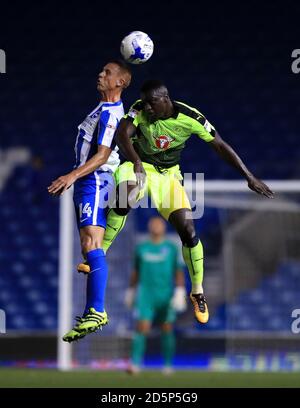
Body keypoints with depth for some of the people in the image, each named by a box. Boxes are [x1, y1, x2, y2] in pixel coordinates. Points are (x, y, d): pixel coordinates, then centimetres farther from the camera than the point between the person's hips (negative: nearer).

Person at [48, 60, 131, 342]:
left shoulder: (110, 114, -14)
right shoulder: (106, 109, 15)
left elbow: (102, 155, -22)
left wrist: (72, 176, -30)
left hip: (95, 181, -11)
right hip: (87, 182, 11)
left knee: (91, 245, -21)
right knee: (89, 247, 10)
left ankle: (96, 311, -31)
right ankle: (92, 311, 12)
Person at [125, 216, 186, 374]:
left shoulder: (171, 248, 4)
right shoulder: (141, 248, 9)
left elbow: (179, 272, 1)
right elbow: (136, 272, 18)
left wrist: (180, 292, -9)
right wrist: (131, 291, 19)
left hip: (166, 295, 0)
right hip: (146, 295, 0)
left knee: (167, 330, 4)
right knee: (142, 328, -13)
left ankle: (168, 365, 17)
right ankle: (135, 364, -19)